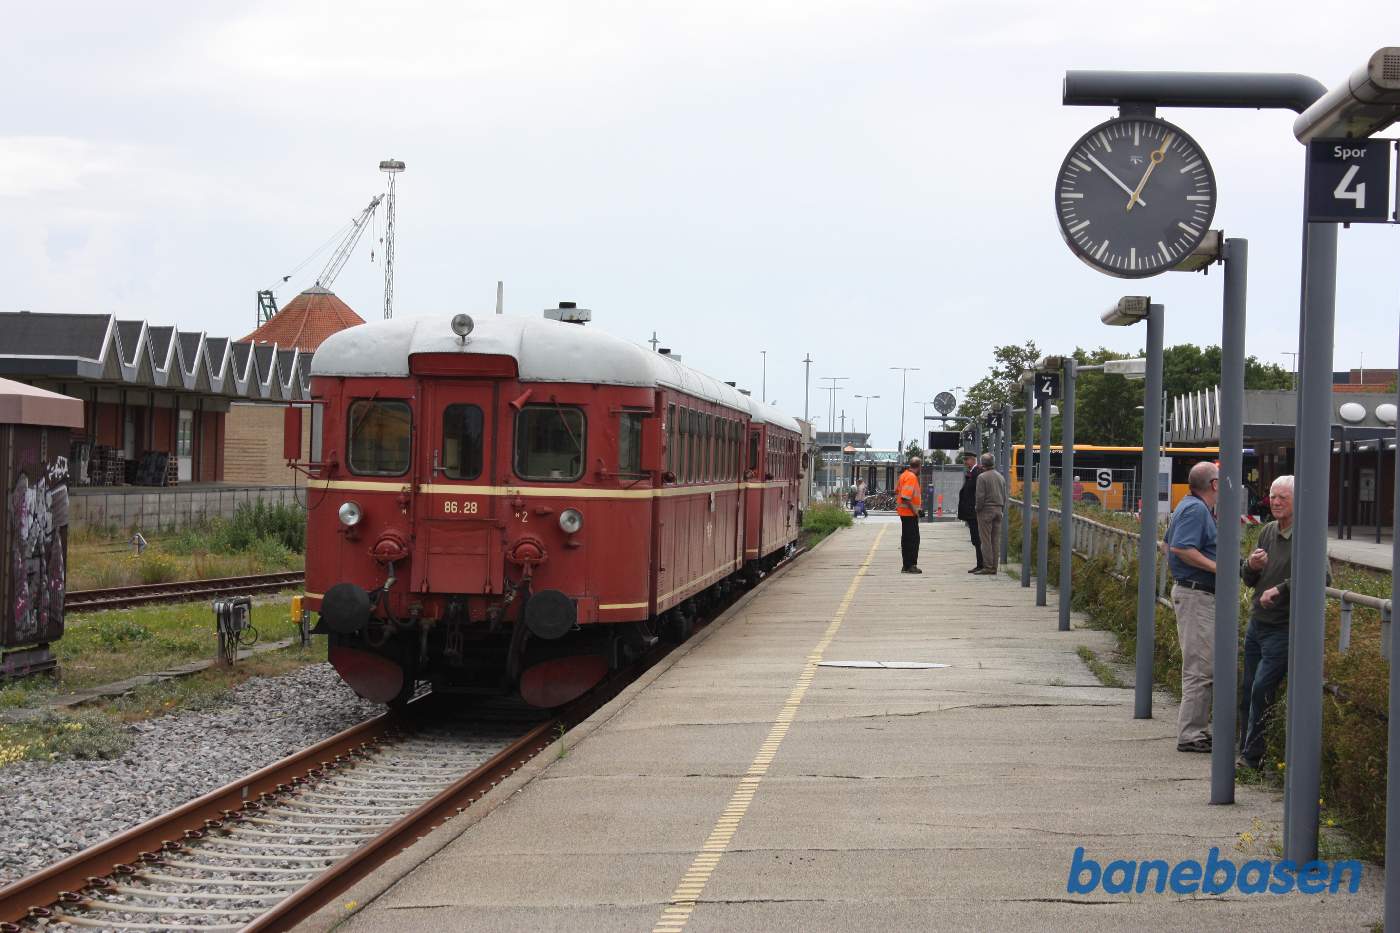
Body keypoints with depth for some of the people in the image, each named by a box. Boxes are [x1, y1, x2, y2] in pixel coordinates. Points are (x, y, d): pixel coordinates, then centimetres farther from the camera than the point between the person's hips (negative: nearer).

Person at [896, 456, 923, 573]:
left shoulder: (904, 475, 12)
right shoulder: (911, 477, -18)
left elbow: (897, 491, 24)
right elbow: (906, 497, -25)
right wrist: (914, 510, -19)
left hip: (903, 511, 10)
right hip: (910, 512, -10)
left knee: (906, 538, 14)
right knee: (913, 539, -8)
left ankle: (907, 565, 18)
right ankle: (911, 565, -9)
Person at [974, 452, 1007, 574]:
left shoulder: (982, 477, -10)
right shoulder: (1001, 477, 11)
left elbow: (980, 496, -14)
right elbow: (1004, 496, 13)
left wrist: (977, 508, -1)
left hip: (986, 510, -6)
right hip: (998, 510, 6)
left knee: (986, 540, -4)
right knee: (996, 540, 6)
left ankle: (988, 567, -7)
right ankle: (994, 567, 7)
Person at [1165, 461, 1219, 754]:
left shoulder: (1189, 507, 15)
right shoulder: (1196, 510, -17)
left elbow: (1170, 544, 24)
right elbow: (1181, 548, -26)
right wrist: (1217, 567, -23)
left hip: (1189, 592, 11)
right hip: (1197, 594, -11)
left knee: (1198, 665, 16)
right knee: (1201, 667, -8)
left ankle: (1196, 728, 22)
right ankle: (1190, 735, -6)